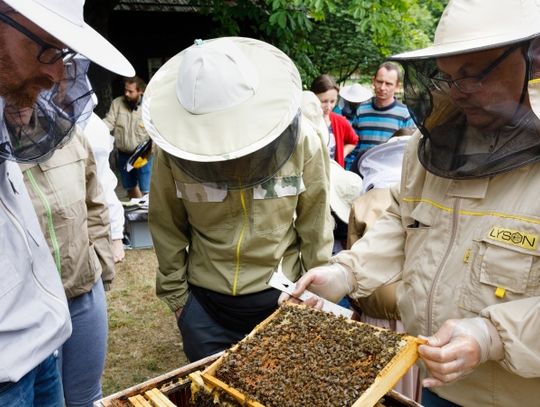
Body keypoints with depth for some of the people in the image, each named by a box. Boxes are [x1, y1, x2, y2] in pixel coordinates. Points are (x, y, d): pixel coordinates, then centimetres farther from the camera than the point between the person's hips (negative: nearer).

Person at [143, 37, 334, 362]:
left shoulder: (302, 140, -16)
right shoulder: (175, 148, -15)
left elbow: (315, 226, -5)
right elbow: (167, 229, -2)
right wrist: (175, 293, 5)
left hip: (281, 298, 0)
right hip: (204, 303, 1)